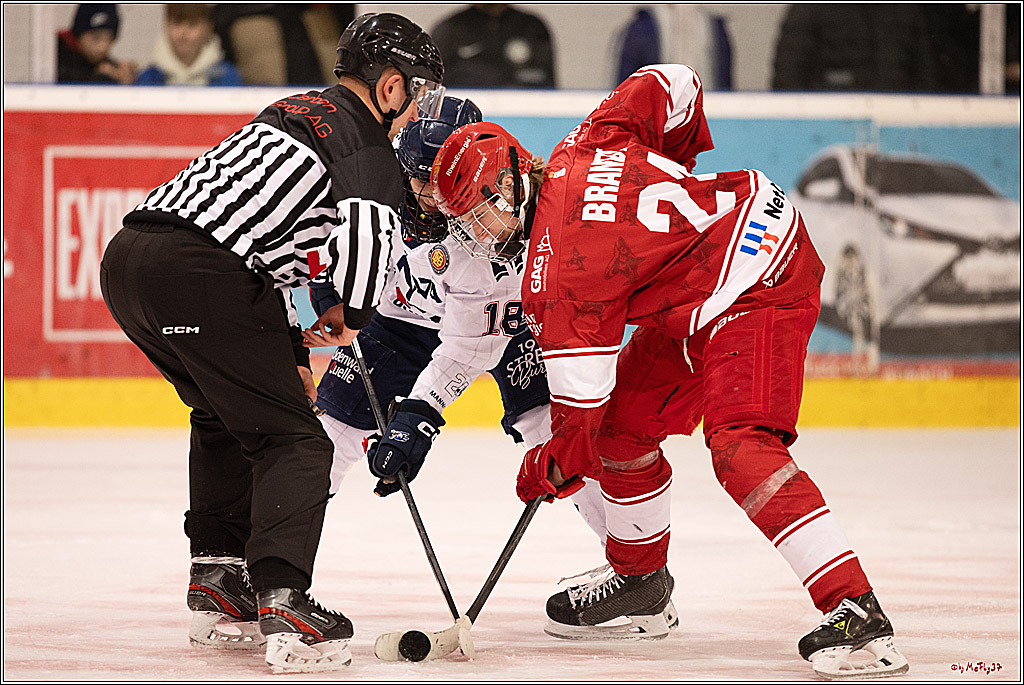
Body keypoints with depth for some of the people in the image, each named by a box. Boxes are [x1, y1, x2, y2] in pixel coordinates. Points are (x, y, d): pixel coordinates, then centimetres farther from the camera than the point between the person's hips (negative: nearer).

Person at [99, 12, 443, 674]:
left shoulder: (294, 112, 31)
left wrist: (292, 352, 31)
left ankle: (217, 584, 29)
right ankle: (283, 607, -18)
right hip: (199, 275, -9)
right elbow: (370, 223, -20)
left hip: (128, 254, 9)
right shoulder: (364, 138, 2)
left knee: (225, 417, 29)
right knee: (291, 440, -3)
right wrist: (353, 312, -3)